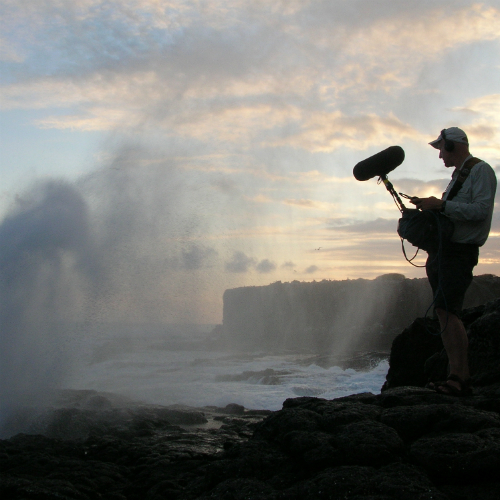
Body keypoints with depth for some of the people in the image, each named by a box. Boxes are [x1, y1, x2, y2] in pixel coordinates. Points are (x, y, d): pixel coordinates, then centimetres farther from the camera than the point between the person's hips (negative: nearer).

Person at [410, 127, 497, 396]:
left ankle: (460, 378, -17)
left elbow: (480, 210, -19)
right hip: (441, 250, 10)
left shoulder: (481, 170, -6)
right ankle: (458, 376, 10)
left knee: (447, 309, -18)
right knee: (444, 312, 6)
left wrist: (441, 204, -20)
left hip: (460, 252, -9)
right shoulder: (458, 174, 22)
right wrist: (429, 206, 9)